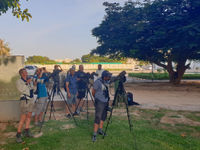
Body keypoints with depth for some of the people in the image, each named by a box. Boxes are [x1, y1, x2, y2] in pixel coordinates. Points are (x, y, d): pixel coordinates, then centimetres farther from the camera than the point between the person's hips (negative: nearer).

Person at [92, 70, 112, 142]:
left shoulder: (107, 82, 3)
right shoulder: (98, 82, -17)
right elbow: (93, 92, -6)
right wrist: (96, 98, 6)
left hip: (106, 102, 8)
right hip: (99, 102, -8)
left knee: (103, 116, 16)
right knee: (98, 117, -8)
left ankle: (100, 130, 32)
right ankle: (94, 134, -1)